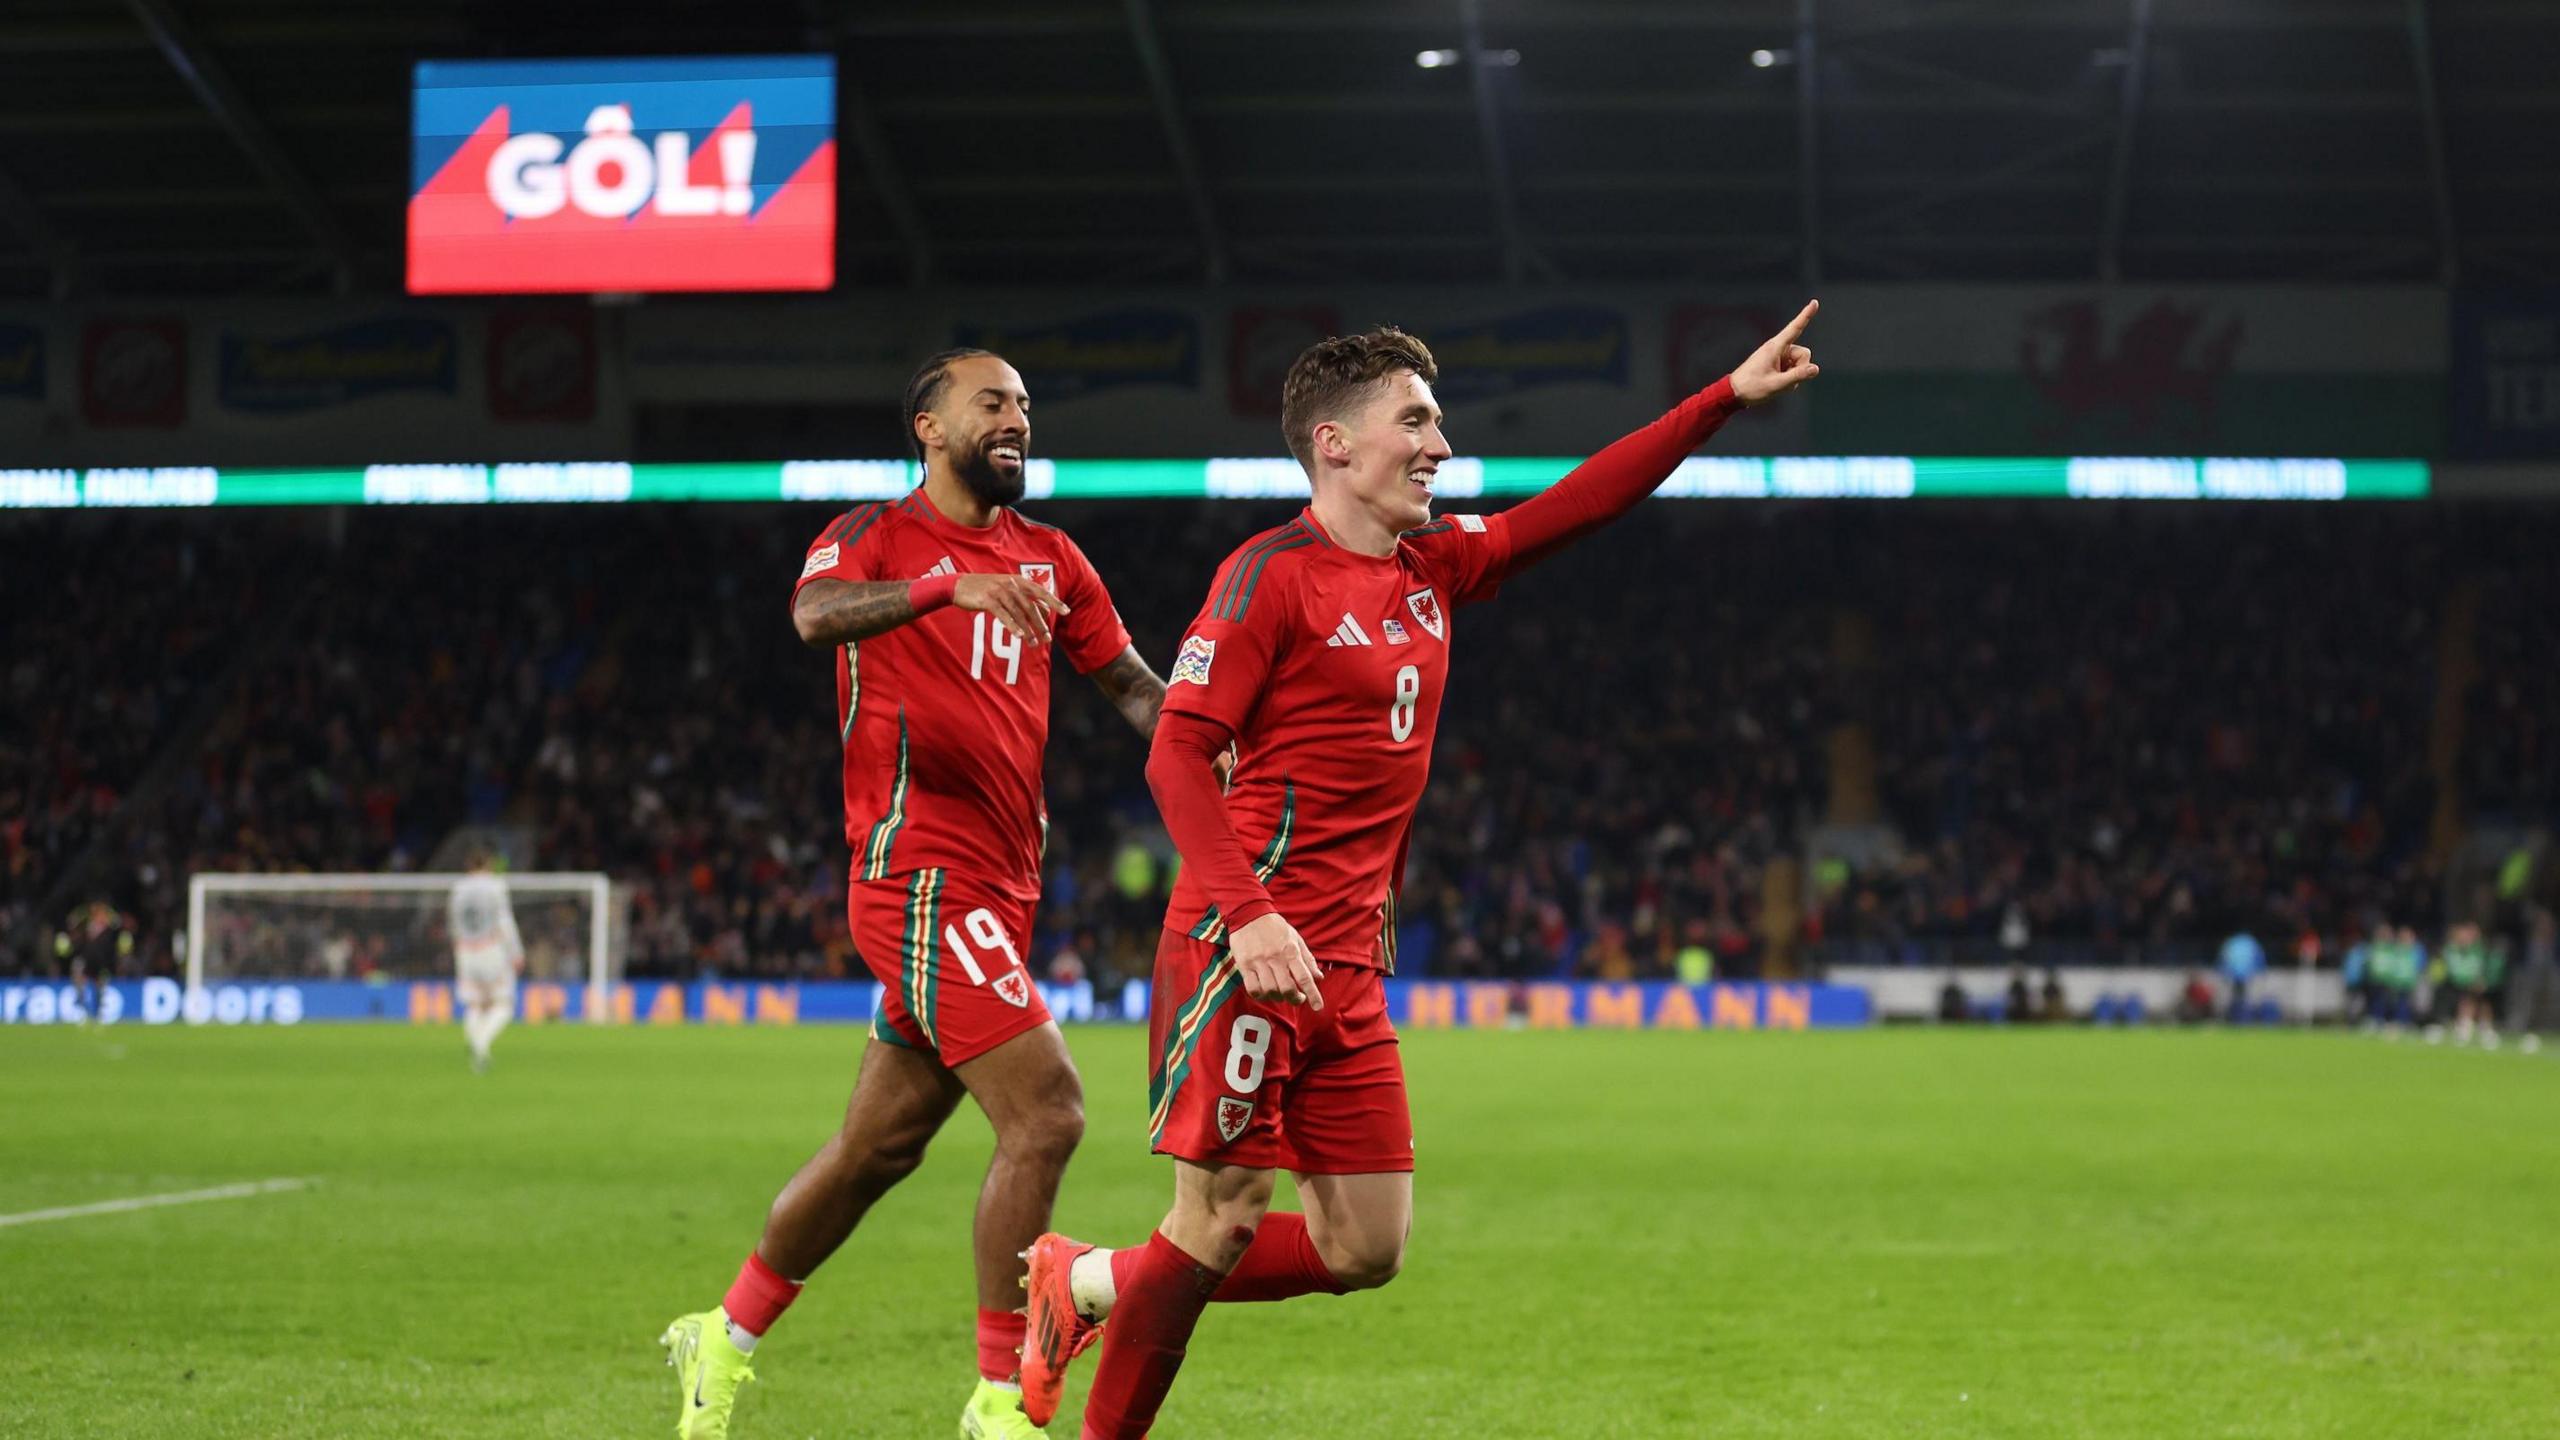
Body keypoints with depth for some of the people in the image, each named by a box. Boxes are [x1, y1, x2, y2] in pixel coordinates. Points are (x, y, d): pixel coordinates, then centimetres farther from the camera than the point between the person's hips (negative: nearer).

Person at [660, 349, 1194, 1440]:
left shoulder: (1050, 558, 16)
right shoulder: (875, 536, -3)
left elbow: (1132, 686, 17)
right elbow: (816, 612, -25)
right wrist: (953, 584, -41)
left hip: (998, 890, 7)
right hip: (922, 872, -7)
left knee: (880, 1146, 14)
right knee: (1046, 1113, -17)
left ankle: (723, 1341, 30)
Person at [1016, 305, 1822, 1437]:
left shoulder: (1434, 567, 15)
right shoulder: (1271, 575, -8)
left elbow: (1579, 504, 21)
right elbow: (1177, 755, -14)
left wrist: (1730, 397, 16)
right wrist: (1247, 912, -25)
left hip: (1350, 971, 8)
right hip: (1244, 956, -8)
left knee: (1367, 1247, 6)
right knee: (1222, 1221, -7)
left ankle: (1090, 1285, 21)